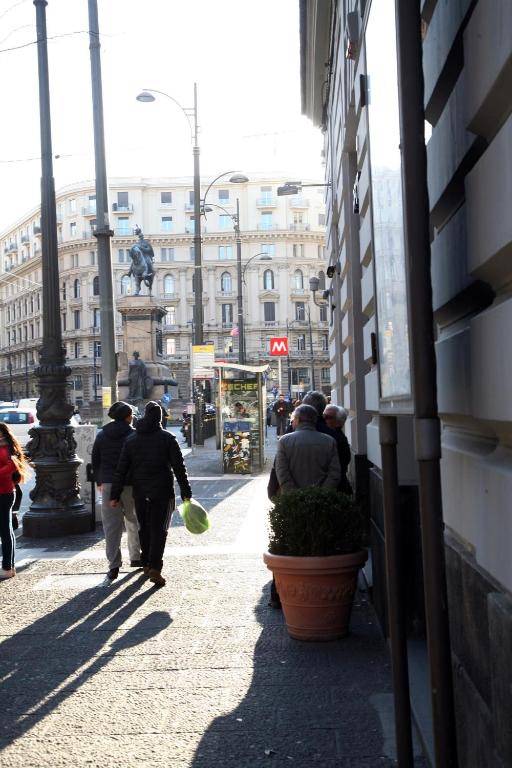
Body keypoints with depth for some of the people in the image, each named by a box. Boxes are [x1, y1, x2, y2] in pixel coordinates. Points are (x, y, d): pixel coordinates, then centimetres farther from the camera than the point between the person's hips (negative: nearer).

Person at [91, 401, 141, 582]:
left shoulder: (101, 435, 8)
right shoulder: (133, 435, -5)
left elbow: (95, 460, 12)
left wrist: (99, 482, 22)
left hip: (108, 484, 2)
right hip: (130, 484, -2)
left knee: (111, 524, 1)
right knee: (134, 522, 15)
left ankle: (114, 565, -7)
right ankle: (136, 557, 26)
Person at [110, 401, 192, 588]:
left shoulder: (131, 439, 5)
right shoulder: (167, 438, -5)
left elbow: (121, 470, 4)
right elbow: (179, 467, -7)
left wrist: (115, 495, 6)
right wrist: (185, 492, -2)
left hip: (139, 493, 3)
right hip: (162, 492, -3)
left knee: (144, 528, 17)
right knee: (159, 530, -1)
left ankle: (147, 563, 26)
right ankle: (155, 567, -14)